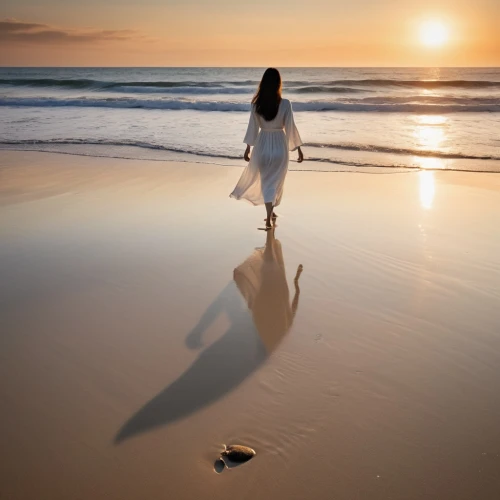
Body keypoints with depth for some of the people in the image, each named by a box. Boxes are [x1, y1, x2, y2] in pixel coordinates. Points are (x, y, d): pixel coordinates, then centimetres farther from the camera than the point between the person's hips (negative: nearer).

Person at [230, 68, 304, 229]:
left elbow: (253, 127, -1)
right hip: (279, 145, -1)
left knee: (266, 180, 13)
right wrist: (298, 149, 0)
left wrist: (248, 148, 9)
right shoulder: (285, 104, -12)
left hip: (262, 144, 1)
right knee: (275, 180, 13)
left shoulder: (256, 104, -7)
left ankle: (269, 213, 15)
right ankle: (270, 213, 21)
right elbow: (290, 127, -8)